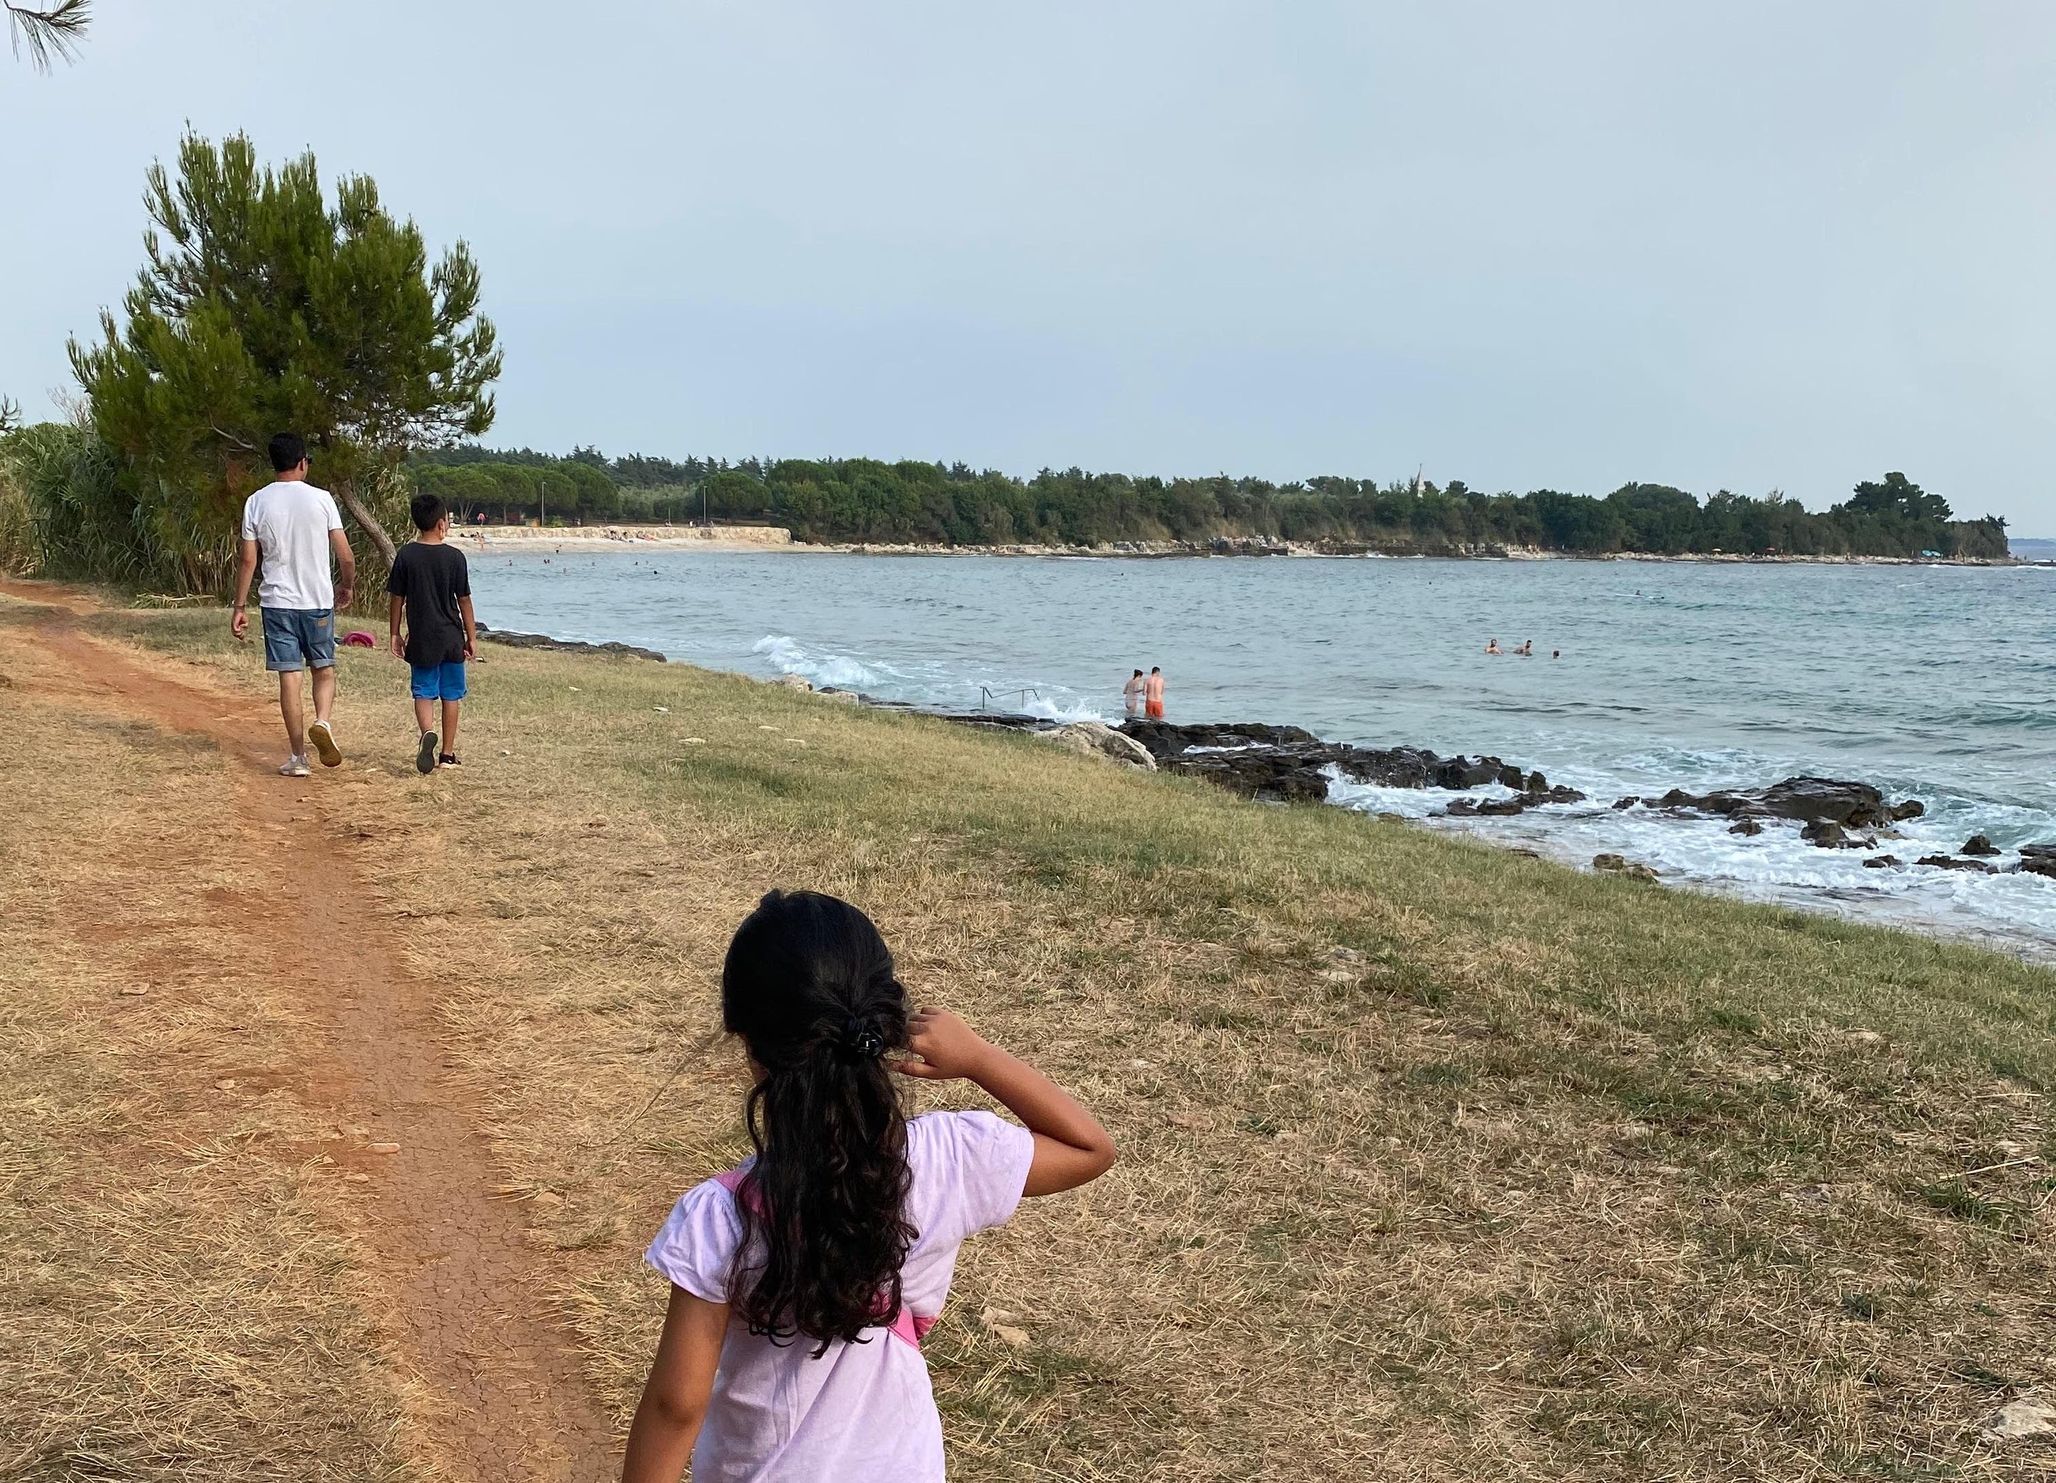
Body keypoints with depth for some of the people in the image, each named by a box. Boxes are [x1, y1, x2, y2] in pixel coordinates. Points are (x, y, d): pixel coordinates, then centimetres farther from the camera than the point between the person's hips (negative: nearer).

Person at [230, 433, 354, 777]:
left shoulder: (256, 502, -1)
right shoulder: (321, 499, -4)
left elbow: (247, 559, -1)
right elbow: (346, 556, -3)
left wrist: (240, 607, 6)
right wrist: (347, 586, 16)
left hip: (277, 602, 1)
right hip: (318, 601, -1)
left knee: (289, 678, 3)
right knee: (324, 669, 16)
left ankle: (297, 758, 6)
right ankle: (322, 722, -11)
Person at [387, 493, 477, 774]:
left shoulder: (406, 556, -4)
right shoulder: (455, 556, -7)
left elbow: (396, 599, 0)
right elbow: (464, 600, -2)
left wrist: (395, 635, 10)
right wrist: (472, 636, 7)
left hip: (421, 639, 0)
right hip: (451, 638, 0)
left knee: (423, 692, 5)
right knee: (451, 694, 9)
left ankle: (428, 732, -24)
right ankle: (448, 754, 13)